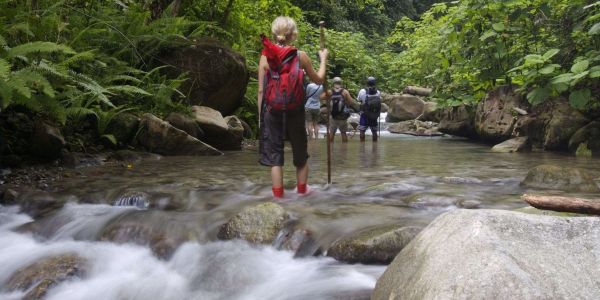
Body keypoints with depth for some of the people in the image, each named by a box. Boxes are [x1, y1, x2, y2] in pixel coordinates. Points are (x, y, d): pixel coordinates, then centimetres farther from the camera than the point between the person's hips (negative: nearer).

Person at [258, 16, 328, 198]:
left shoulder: (265, 57, -2)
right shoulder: (300, 56, -3)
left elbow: (261, 90, 0)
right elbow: (319, 80, 11)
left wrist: (260, 116, 8)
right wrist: (323, 59, 25)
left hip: (272, 112, 0)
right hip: (294, 113, 0)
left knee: (274, 156, 7)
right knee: (300, 155, 17)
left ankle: (278, 196, 8)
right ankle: (302, 191, 30)